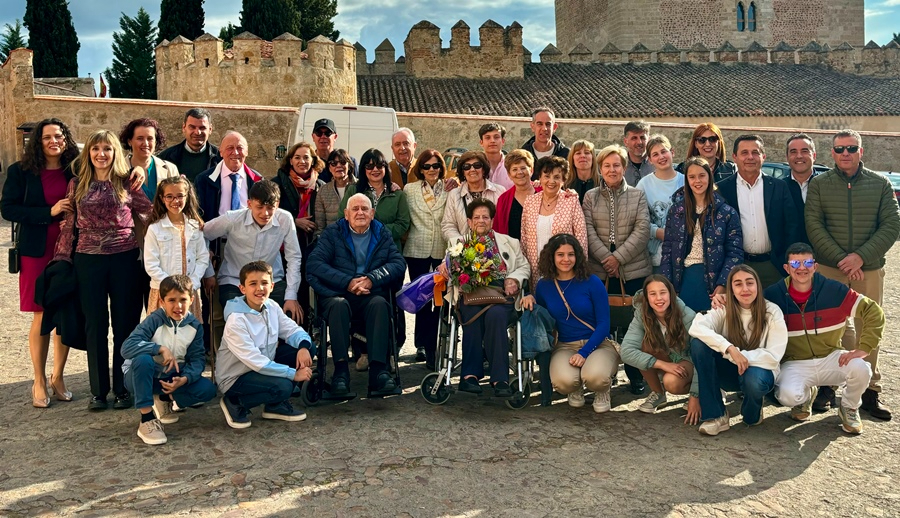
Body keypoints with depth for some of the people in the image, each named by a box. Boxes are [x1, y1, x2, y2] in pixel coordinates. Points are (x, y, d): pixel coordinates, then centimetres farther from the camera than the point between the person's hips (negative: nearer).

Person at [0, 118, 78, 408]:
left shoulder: (76, 172, 4)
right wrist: (49, 212, -16)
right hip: (37, 253, -2)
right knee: (42, 317, 2)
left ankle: (58, 377, 21)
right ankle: (39, 382, 15)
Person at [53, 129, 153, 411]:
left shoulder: (128, 183, 1)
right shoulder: (77, 184, 6)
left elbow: (150, 214, 1)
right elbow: (68, 224, 7)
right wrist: (61, 259, 5)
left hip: (125, 259, -1)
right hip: (88, 261, 1)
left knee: (125, 324, 5)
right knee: (95, 325, 7)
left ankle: (123, 388, 16)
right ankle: (99, 390, 17)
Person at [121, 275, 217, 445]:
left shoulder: (195, 326, -7)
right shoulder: (155, 320, -20)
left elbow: (198, 359, -10)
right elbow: (127, 347, -31)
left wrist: (185, 378, -29)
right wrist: (161, 349, -37)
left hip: (171, 379, 4)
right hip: (142, 376, -4)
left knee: (208, 389, -18)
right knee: (143, 359, -38)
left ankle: (164, 399, 8)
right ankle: (147, 420, -29)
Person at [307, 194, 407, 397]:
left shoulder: (383, 234, 16)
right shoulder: (332, 233, 12)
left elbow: (399, 264, 3)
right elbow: (314, 263, -3)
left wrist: (371, 279, -14)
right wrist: (348, 282, -15)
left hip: (371, 295, 1)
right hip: (337, 293, -1)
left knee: (380, 304, -32)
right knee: (338, 305, -35)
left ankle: (378, 371, -37)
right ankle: (341, 371, -35)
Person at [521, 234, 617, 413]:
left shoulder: (592, 283, -6)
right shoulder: (544, 285, 4)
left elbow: (603, 324, -6)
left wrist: (584, 353, -18)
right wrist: (530, 299, -1)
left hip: (597, 344, -1)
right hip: (565, 346, 2)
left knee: (595, 377, -35)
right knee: (563, 381, -33)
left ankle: (602, 392, 6)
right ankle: (575, 390, 9)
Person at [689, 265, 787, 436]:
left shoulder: (772, 312, -11)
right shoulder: (724, 309, -8)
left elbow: (773, 356, -16)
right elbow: (696, 327, -27)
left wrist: (740, 355, -28)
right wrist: (729, 349, -38)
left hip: (760, 370, -2)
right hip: (730, 372, 2)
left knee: (753, 380, -40)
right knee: (699, 343, -25)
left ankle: (752, 414, 1)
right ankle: (715, 415, -20)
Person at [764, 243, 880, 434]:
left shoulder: (834, 290, -8)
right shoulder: (773, 295, -9)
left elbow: (874, 312, -6)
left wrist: (863, 348, -15)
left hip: (831, 358, 1)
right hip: (794, 364, -1)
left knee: (861, 369, -29)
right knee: (788, 395, -32)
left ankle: (849, 408, 7)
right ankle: (805, 395, 11)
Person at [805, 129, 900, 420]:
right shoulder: (819, 185, 4)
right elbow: (814, 227, -3)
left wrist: (861, 256, -12)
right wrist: (841, 260, -13)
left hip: (870, 269, 1)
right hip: (829, 269, -1)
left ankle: (870, 390, 13)